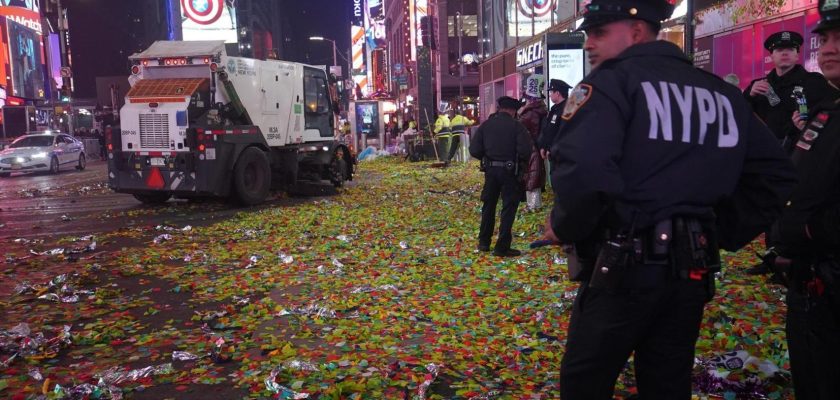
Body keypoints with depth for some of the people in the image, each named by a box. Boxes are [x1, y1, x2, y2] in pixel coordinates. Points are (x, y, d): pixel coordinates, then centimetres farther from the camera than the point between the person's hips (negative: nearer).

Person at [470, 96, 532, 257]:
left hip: (490, 170, 4)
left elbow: (474, 150, -4)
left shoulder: (486, 125, 1)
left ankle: (484, 242, 25)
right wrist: (519, 160, 3)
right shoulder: (517, 126, -9)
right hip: (509, 171, -3)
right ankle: (502, 247, 3)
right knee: (508, 208, 4)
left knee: (488, 206, 18)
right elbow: (525, 151, -18)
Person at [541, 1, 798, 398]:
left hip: (622, 267, -7)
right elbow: (775, 175, 15)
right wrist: (724, 234, 14)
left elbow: (584, 170, -26)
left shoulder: (611, 82, -8)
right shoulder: (722, 93, 15)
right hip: (692, 270, 7)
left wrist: (563, 227, -9)